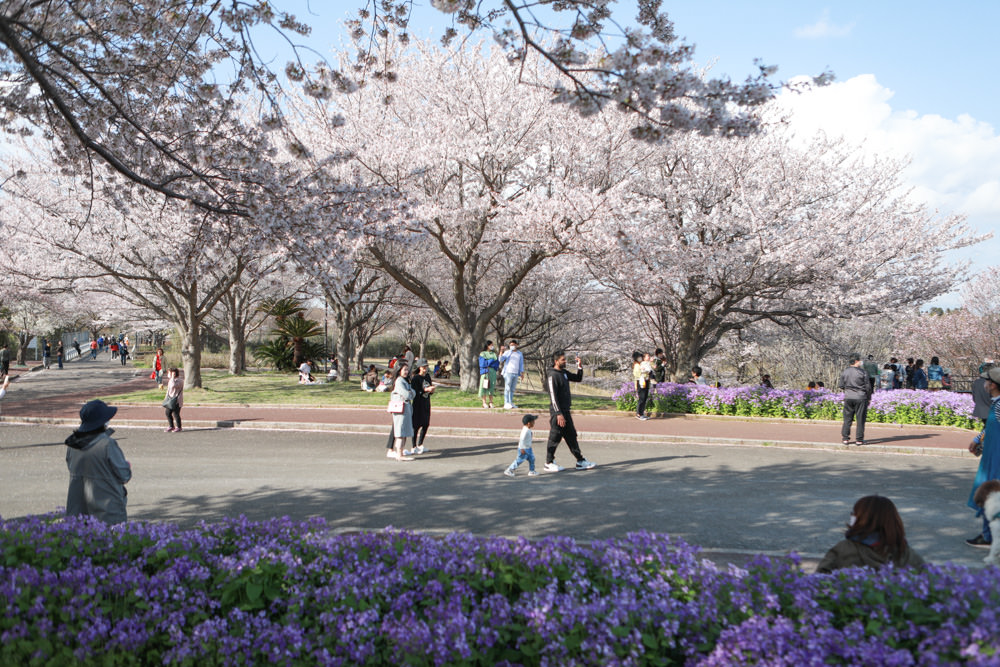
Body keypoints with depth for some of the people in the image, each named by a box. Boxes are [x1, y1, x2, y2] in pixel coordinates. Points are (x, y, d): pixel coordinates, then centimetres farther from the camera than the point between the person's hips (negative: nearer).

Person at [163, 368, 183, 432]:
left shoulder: (179, 381, -16)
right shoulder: (170, 380, 13)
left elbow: (173, 386, -35)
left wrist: (172, 377, -27)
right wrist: (166, 398, 21)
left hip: (176, 401, -9)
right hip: (170, 399, 9)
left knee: (175, 414, -4)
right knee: (168, 413, 10)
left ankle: (178, 427, 10)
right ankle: (171, 426, 24)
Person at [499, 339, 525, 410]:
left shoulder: (520, 354, 15)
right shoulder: (507, 352, 3)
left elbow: (521, 364, 17)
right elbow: (501, 359, -9)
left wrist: (522, 373, 9)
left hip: (516, 373, 5)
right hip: (508, 372, -4)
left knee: (512, 389, 8)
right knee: (507, 388, -7)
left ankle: (511, 403, 14)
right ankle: (506, 404, -9)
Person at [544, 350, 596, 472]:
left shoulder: (564, 373, 12)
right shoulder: (552, 375, -16)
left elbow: (578, 378, 24)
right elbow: (553, 397, -20)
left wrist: (580, 367, 7)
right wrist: (558, 414, -23)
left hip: (565, 411, 9)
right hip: (557, 412, -9)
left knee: (572, 436, 12)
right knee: (555, 438, -1)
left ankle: (580, 461, 18)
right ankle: (549, 464, 10)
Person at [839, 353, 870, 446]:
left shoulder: (845, 372, 0)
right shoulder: (862, 372, -12)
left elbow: (842, 386, 7)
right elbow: (868, 387, -6)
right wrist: (868, 396, 9)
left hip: (848, 397, 4)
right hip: (860, 397, -3)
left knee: (847, 418, 10)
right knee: (860, 419, 5)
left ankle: (845, 438, 11)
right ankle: (859, 439, 7)